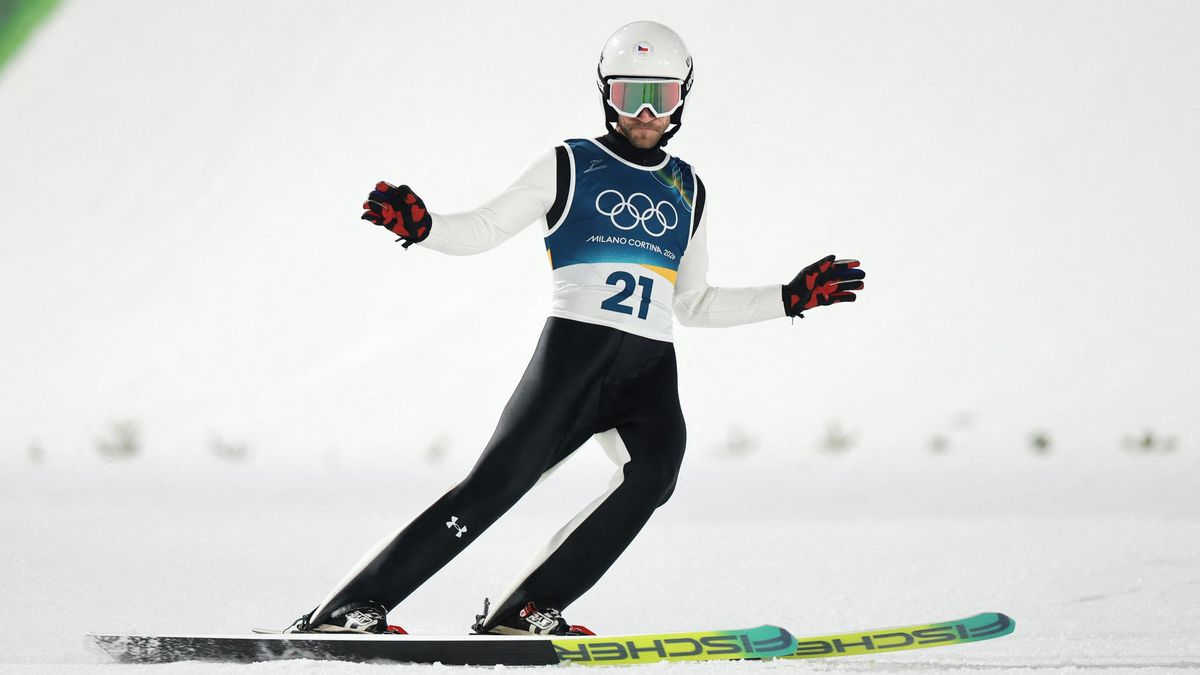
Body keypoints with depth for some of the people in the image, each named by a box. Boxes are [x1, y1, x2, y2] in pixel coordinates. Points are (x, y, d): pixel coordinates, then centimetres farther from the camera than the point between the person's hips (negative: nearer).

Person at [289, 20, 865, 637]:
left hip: (650, 370, 4)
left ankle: (528, 610, -26)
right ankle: (350, 608, -15)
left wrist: (791, 298, 23)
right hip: (575, 349, -4)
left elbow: (694, 305, 29)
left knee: (653, 472, -27)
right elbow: (481, 231, 4)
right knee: (497, 483, -17)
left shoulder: (686, 189, 23)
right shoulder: (570, 167, 9)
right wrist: (419, 226, -16)